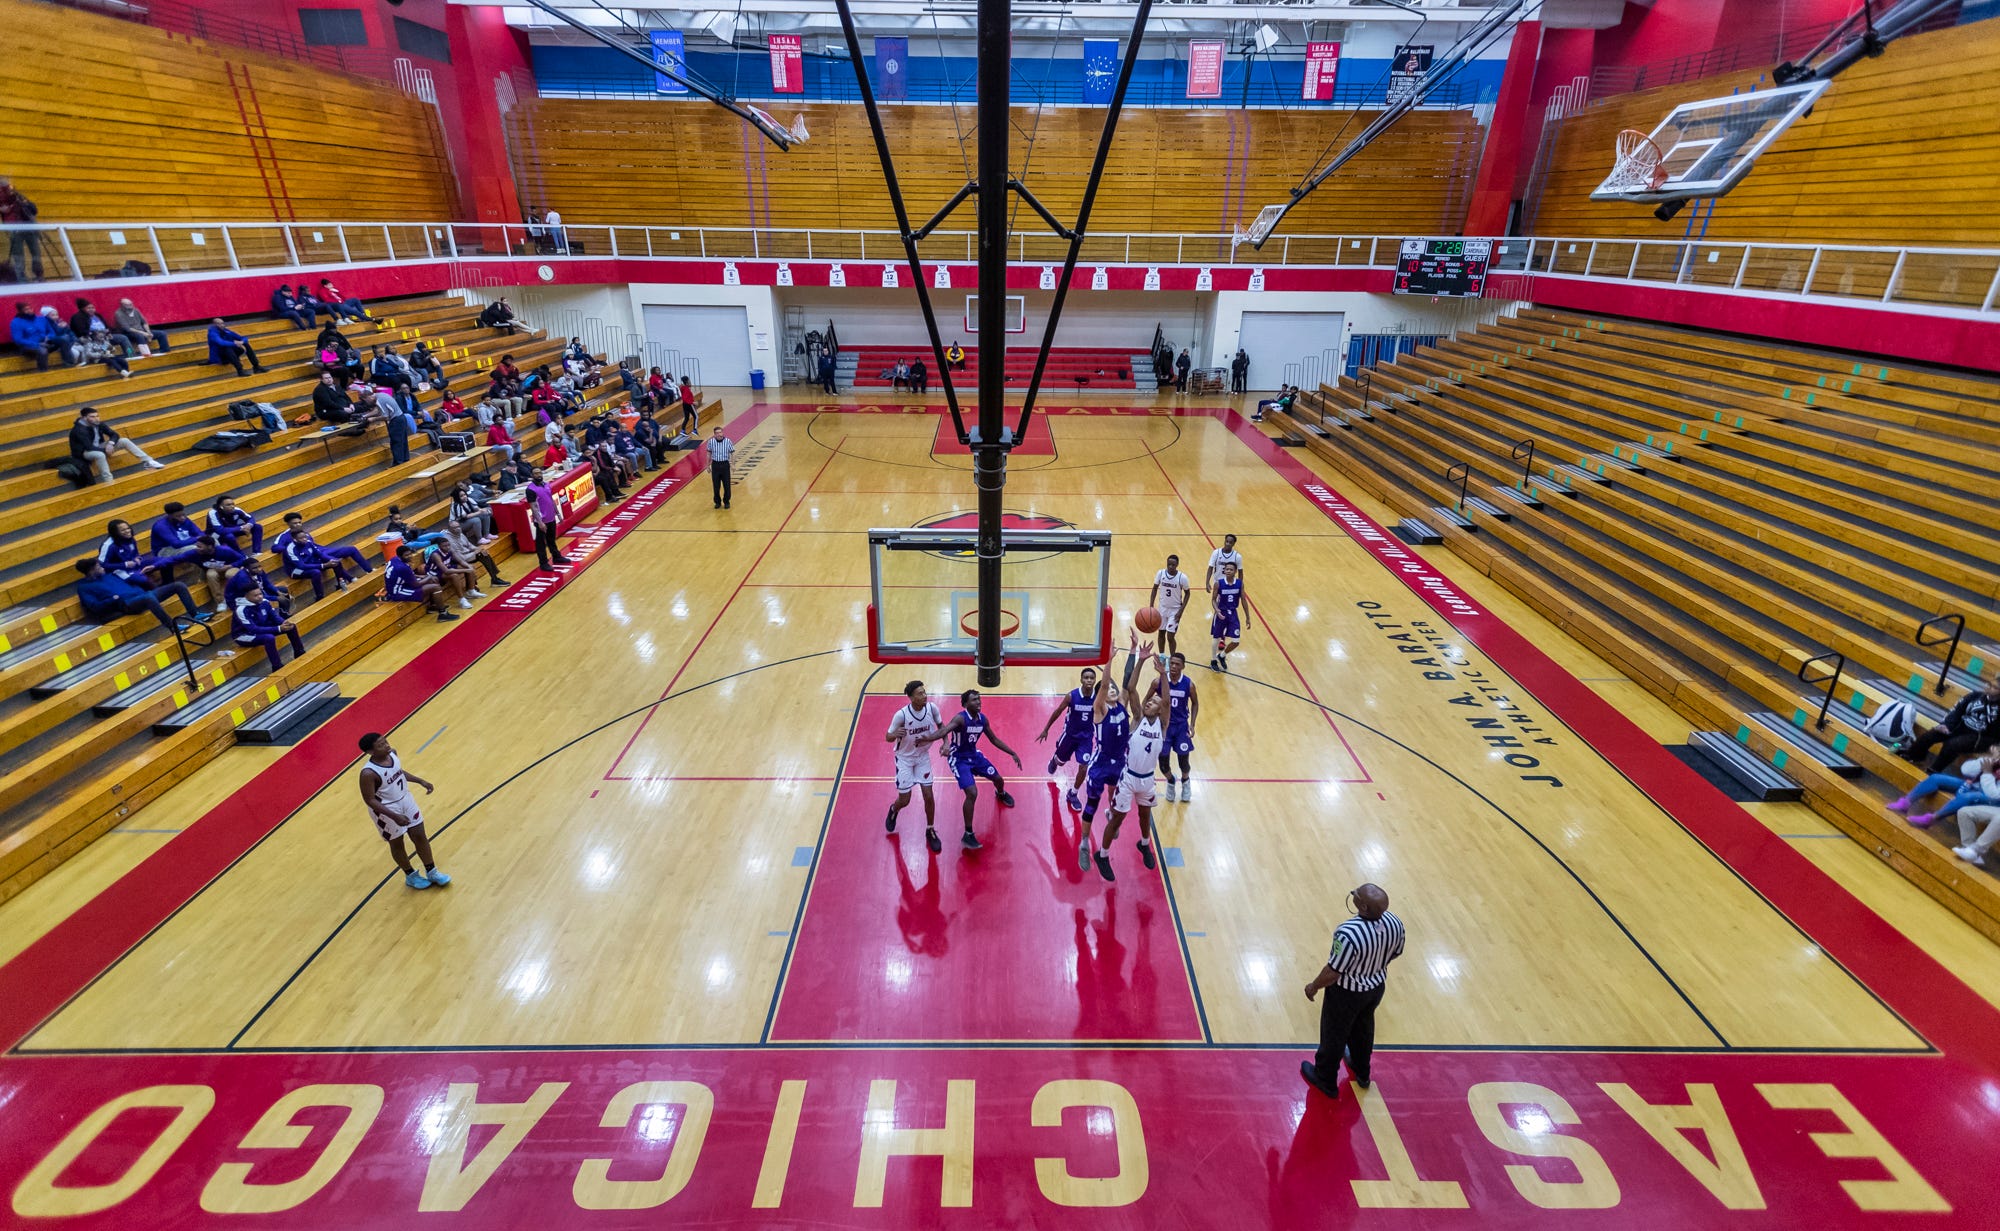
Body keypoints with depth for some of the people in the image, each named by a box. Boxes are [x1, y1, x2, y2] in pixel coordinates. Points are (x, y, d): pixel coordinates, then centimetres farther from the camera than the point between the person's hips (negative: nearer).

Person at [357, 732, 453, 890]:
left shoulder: (392, 753, -10)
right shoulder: (368, 773, -30)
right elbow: (370, 800, -23)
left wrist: (421, 782, 9)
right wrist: (394, 816, -27)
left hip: (406, 800, 6)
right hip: (387, 810, -6)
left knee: (420, 836, 14)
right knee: (397, 844, 16)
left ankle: (431, 872, 31)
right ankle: (411, 876, 38)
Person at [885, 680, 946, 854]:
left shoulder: (931, 708, -18)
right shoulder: (901, 715, -28)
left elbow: (941, 726, 2)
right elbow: (888, 737, -16)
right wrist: (896, 734, -39)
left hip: (923, 757, 3)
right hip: (905, 758, -2)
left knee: (929, 796, -1)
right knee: (904, 800, 4)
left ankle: (930, 831, 21)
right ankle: (893, 810, 41)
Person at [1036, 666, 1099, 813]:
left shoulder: (1098, 697, -19)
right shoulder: (1071, 696, -24)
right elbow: (1058, 711, -10)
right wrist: (1046, 729, -3)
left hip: (1086, 736, 1)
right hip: (1070, 734, -1)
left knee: (1084, 768, -5)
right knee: (1060, 762, 20)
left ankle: (1072, 795, 20)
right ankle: (1053, 760, 60)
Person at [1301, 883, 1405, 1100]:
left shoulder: (1349, 934, -41)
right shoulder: (1395, 924, -20)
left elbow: (1333, 972, -27)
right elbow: (1394, 954, 1)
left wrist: (1314, 986, -8)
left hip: (1348, 992, -6)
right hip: (1377, 986, 6)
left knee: (1334, 1034, 19)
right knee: (1363, 1029, 31)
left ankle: (1325, 1080, 42)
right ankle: (1362, 1073, 55)